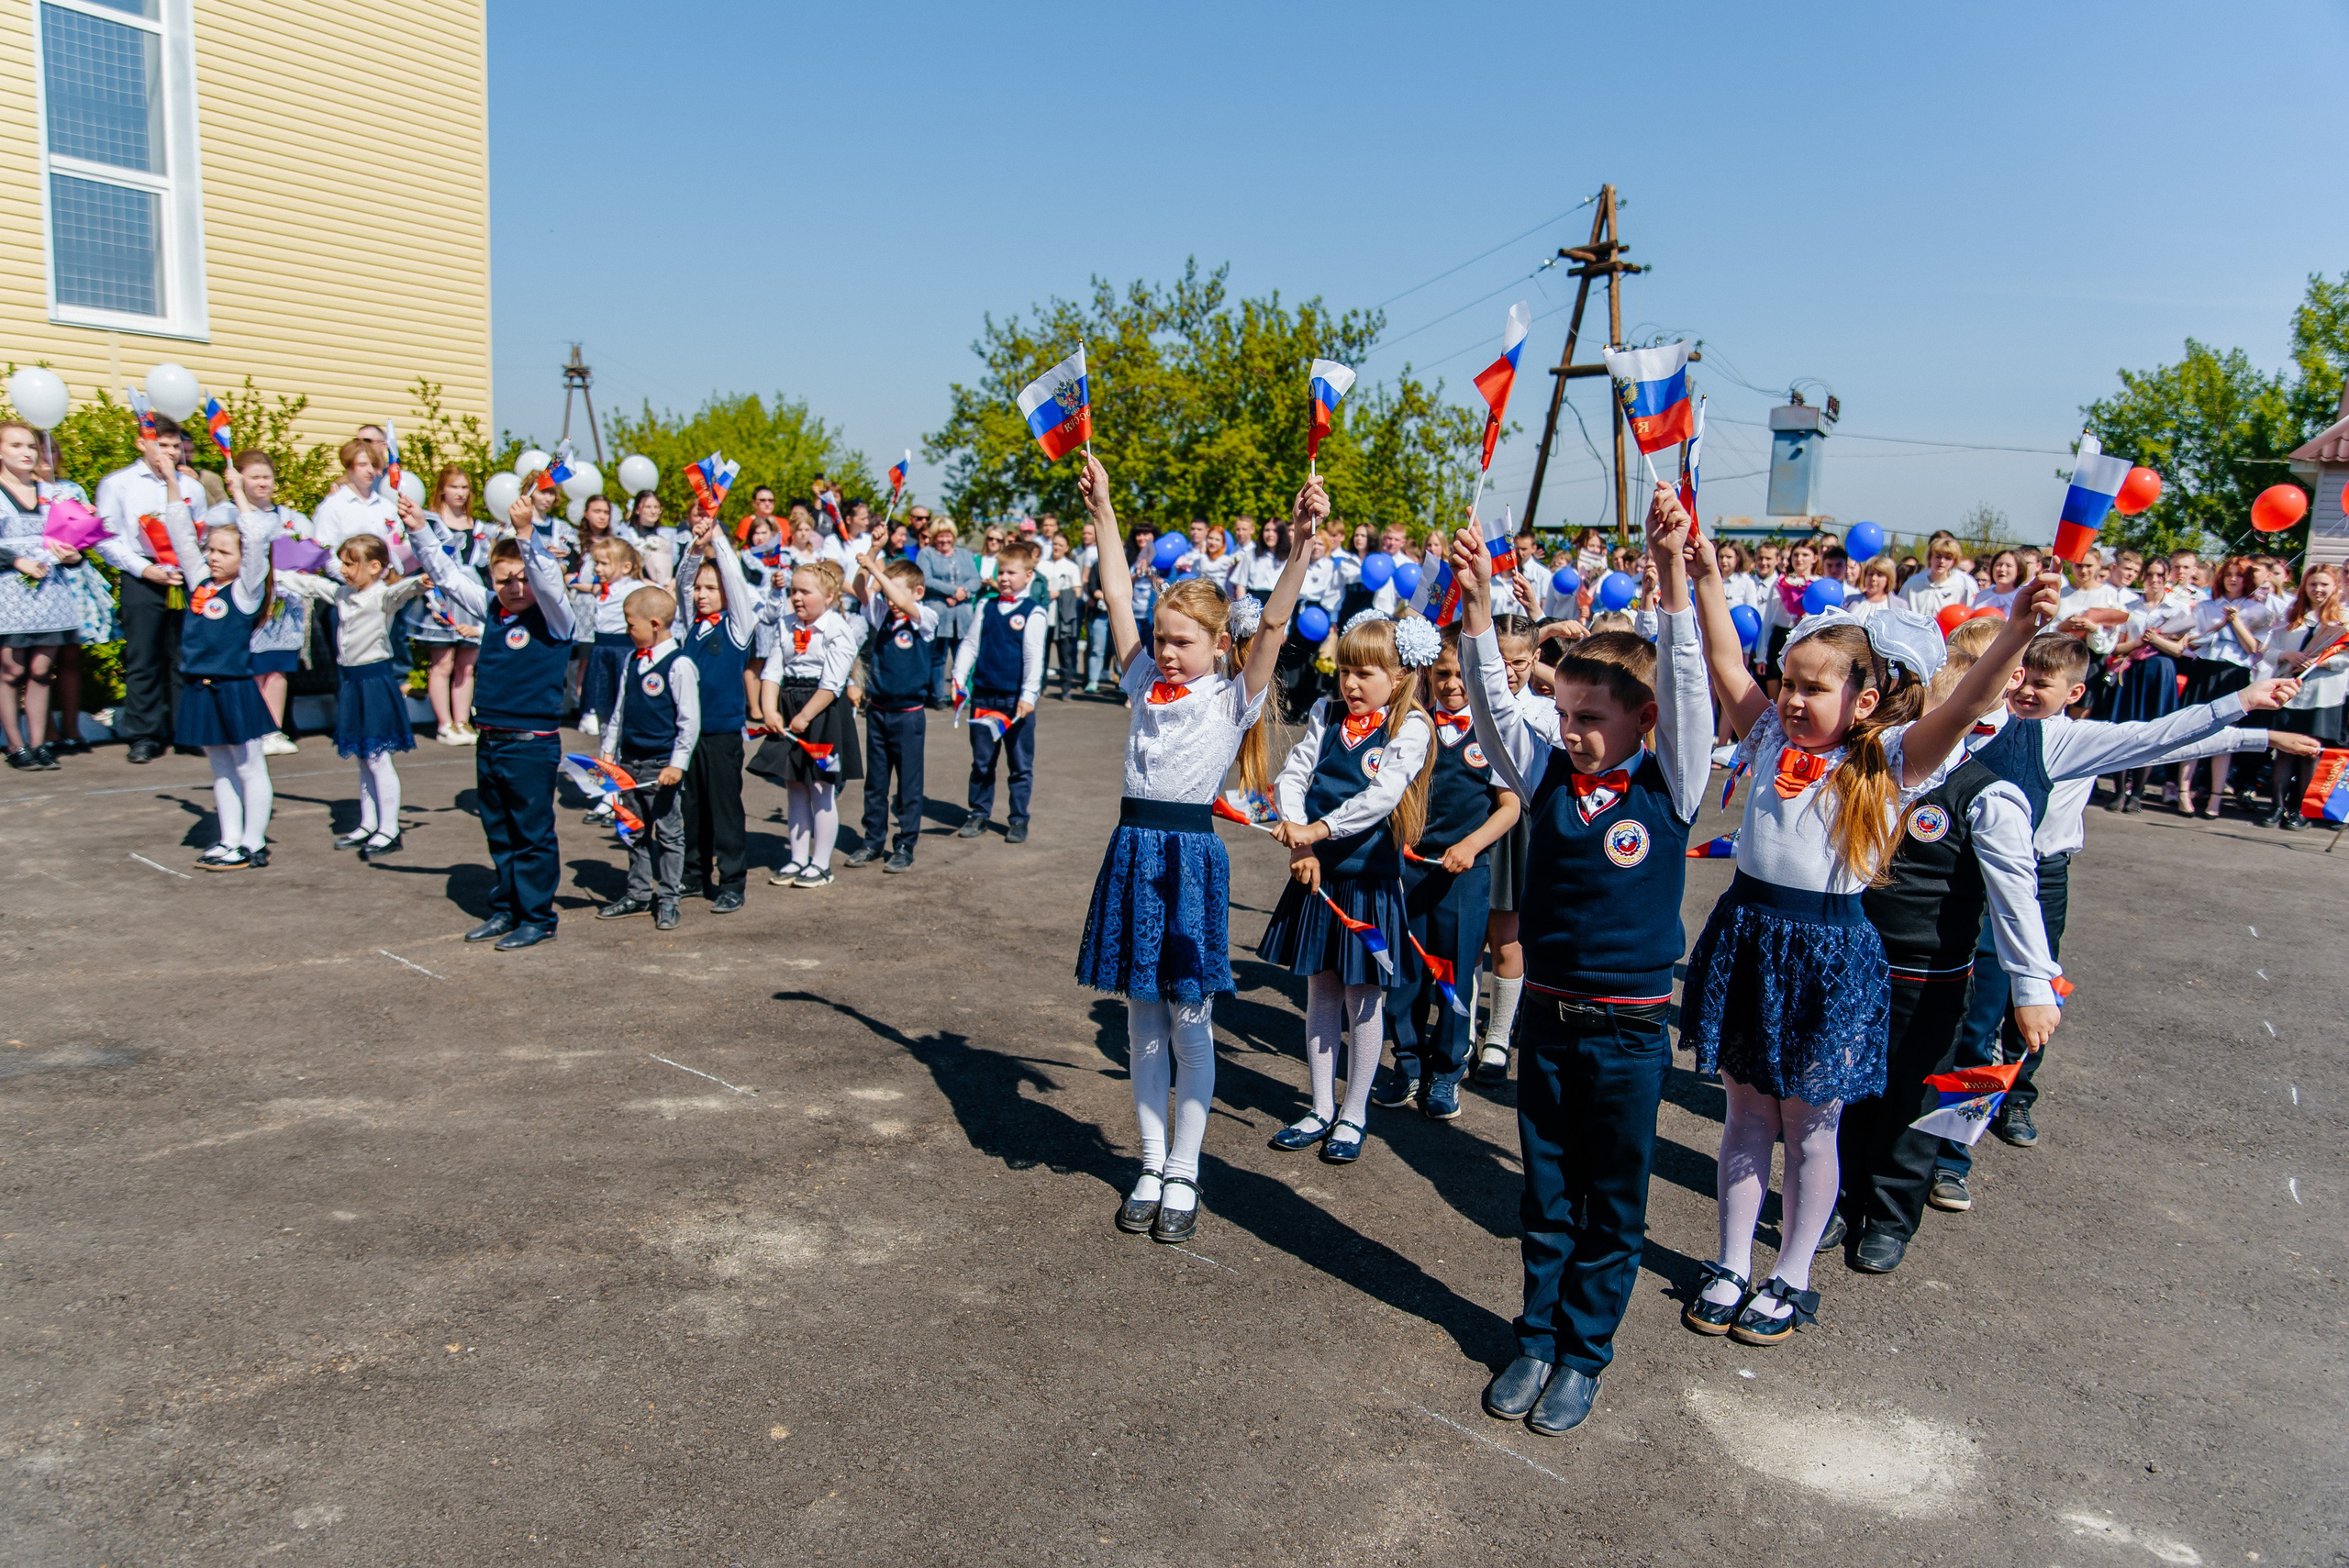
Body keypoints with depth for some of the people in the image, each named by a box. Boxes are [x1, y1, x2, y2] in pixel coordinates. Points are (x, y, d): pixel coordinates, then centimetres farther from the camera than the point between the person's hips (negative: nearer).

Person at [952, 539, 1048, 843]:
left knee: (1021, 764, 5)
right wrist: (959, 679, 1)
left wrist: (1028, 695, -16)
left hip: (1016, 701, -4)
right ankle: (979, 814, 22)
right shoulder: (985, 608, 7)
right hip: (983, 696, 4)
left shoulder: (1033, 614, -5)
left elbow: (1034, 658, -10)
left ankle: (1019, 819, 15)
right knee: (981, 761, 12)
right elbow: (970, 645, 10)